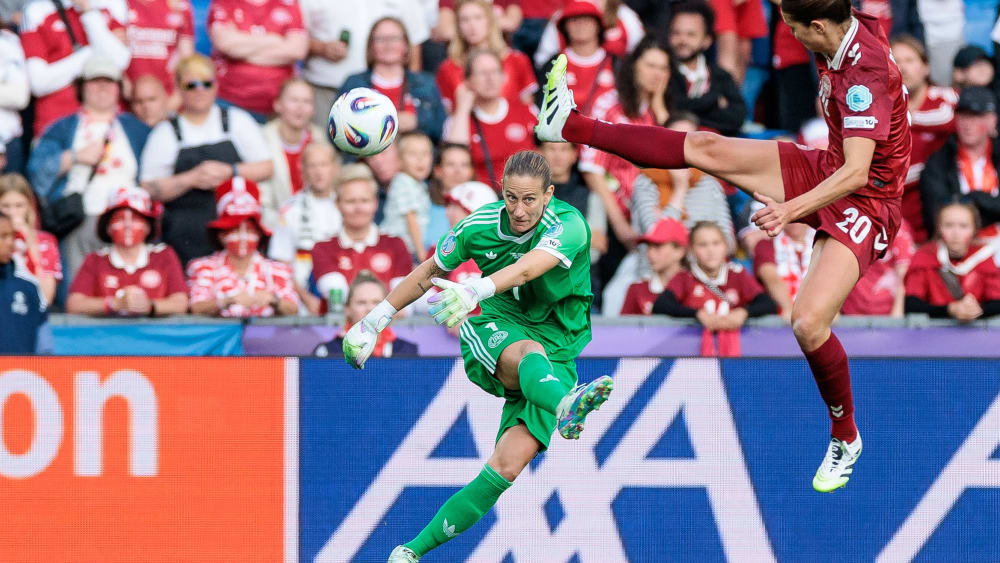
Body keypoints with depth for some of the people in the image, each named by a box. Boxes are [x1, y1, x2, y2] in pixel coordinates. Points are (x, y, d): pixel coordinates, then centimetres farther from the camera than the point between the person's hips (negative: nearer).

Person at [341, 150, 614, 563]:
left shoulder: (568, 226, -17)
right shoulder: (480, 226, -5)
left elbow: (527, 268, -37)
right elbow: (431, 272, 13)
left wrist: (474, 291, -54)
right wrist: (378, 317, 18)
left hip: (556, 358, -1)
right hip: (495, 331, 1)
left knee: (508, 466, -20)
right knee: (529, 352, -39)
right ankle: (563, 406, -76)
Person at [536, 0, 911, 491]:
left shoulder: (866, 73, -33)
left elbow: (856, 173, -41)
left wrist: (790, 210, -50)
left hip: (865, 204, -9)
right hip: (824, 171, 9)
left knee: (809, 324, -22)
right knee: (704, 148, 3)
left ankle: (845, 438, 2)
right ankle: (571, 126, 13)